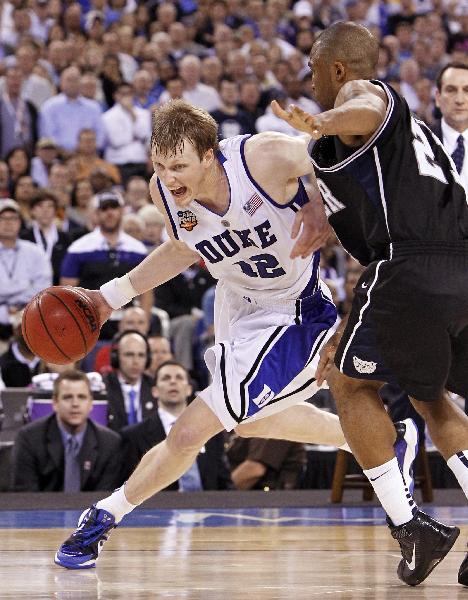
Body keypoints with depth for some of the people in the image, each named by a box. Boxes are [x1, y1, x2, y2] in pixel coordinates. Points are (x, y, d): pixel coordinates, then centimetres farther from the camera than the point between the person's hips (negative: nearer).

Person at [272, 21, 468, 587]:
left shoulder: (359, 91, 6)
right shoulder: (404, 123, 34)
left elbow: (366, 110, -24)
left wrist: (322, 124, -45)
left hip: (411, 269, -9)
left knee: (350, 382, 10)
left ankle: (409, 525, 4)